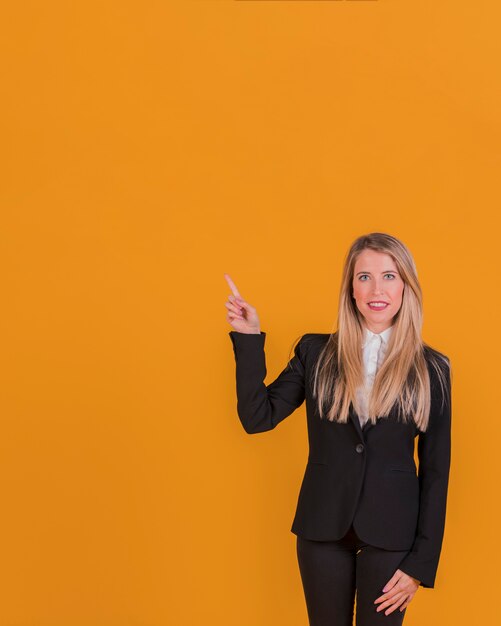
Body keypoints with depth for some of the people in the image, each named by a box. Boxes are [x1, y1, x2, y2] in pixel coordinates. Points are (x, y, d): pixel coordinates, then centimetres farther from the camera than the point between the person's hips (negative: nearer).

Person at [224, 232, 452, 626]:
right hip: (322, 527, 1)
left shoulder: (432, 369, -2)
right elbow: (258, 417, -3)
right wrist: (249, 338, -9)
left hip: (390, 534, -1)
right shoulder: (315, 352, 1)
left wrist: (421, 563, -3)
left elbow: (436, 471, -1)